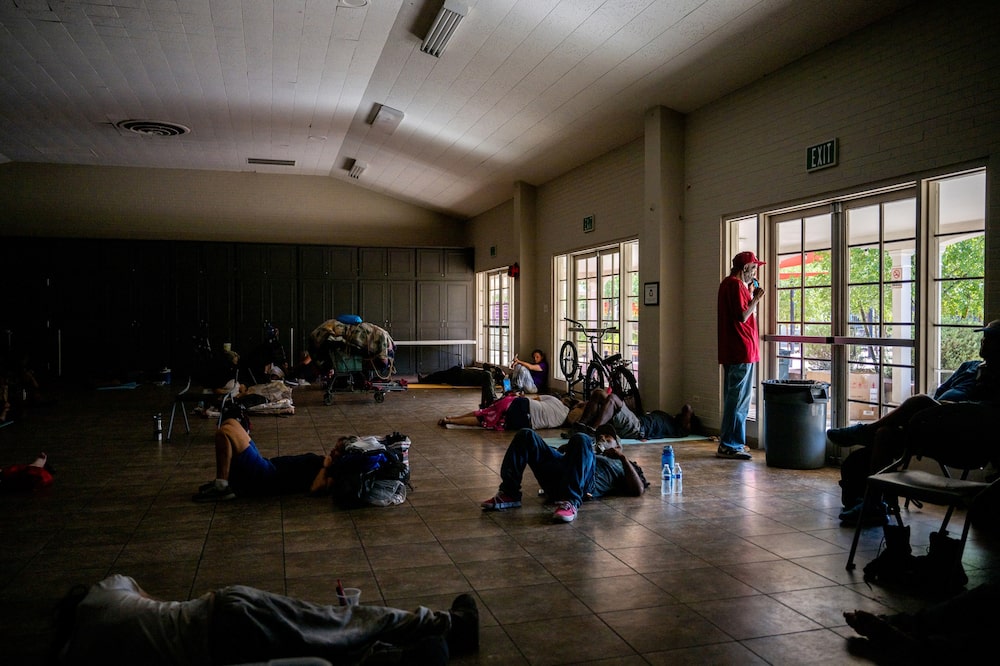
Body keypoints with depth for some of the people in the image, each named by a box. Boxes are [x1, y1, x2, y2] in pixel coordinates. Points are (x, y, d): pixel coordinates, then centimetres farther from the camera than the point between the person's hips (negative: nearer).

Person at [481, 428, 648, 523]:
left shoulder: (621, 465, 34)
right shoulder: (594, 452, 45)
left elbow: (638, 490, 13)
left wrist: (623, 457, 10)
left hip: (586, 485, -5)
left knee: (581, 439, -33)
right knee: (526, 435, -12)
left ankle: (570, 503, -41)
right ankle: (509, 494, -20)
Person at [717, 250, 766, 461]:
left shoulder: (729, 283, 19)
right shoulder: (736, 285, -13)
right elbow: (743, 316, -20)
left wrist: (751, 295, 15)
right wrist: (756, 298, -8)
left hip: (733, 351, 11)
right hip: (742, 349, -11)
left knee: (734, 397, 15)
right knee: (738, 398, -7)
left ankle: (732, 443, 23)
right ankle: (729, 445, -4)